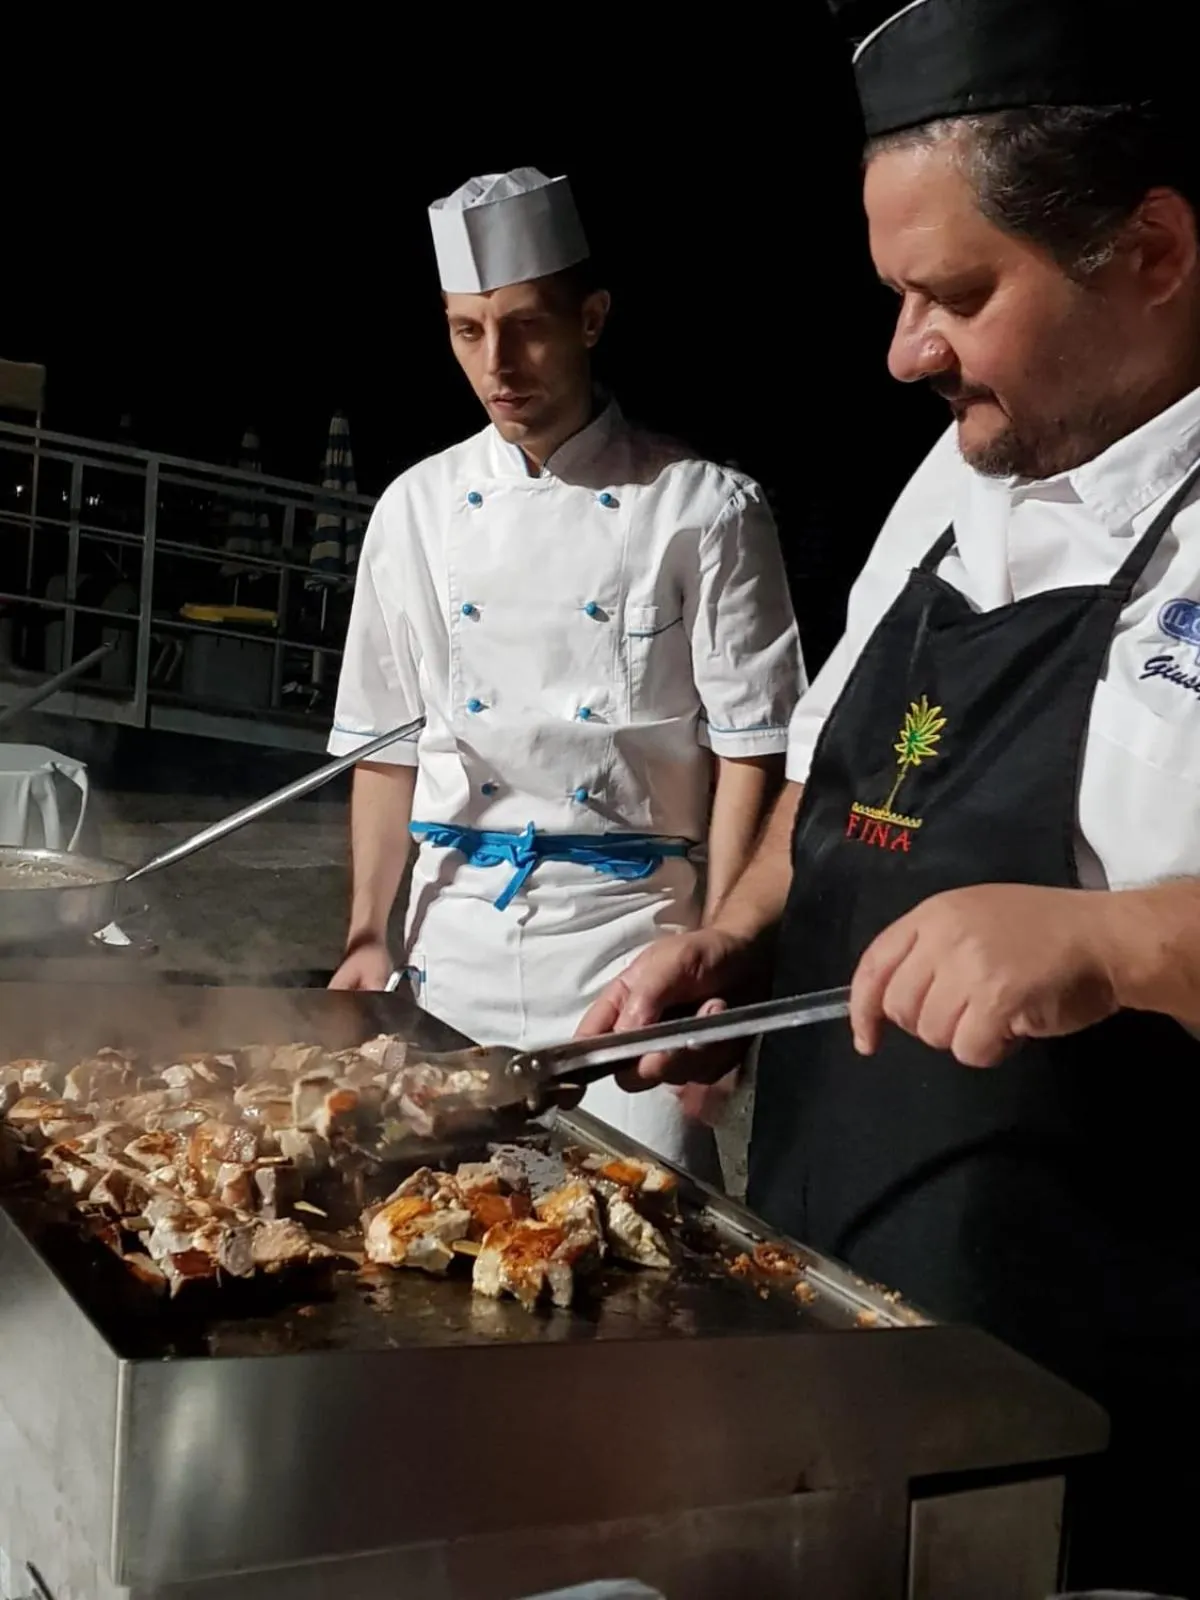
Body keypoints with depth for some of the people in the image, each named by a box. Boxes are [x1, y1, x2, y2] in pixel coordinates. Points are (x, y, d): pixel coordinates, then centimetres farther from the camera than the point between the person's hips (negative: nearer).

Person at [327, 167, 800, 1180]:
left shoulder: (705, 509, -5)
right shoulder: (417, 508, 6)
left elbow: (749, 751, -5)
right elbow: (388, 746, 10)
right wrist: (369, 936, 7)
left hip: (631, 931, -3)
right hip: (456, 940, 4)